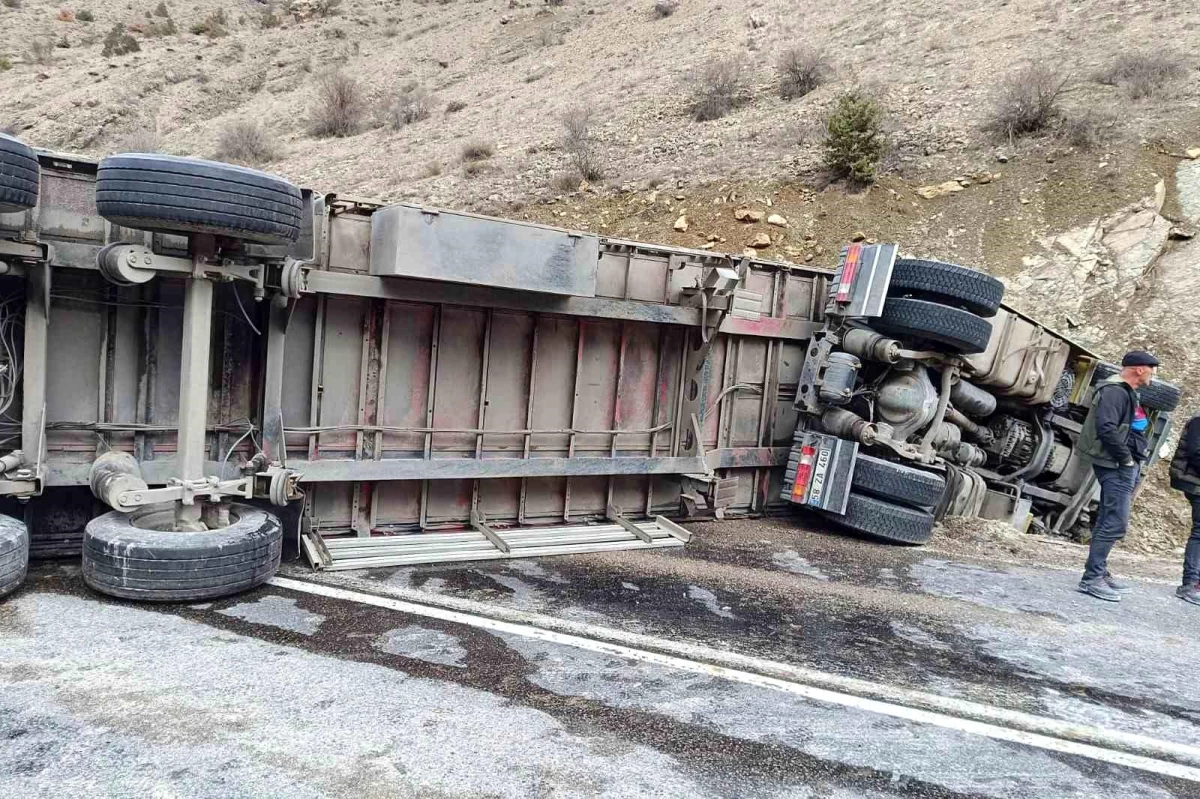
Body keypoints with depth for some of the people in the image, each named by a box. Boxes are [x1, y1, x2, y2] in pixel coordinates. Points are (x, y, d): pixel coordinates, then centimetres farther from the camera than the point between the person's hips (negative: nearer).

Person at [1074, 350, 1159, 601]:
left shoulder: (1126, 392, 18)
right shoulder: (1115, 391, -14)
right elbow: (1106, 428, -26)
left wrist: (1133, 461, 7)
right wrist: (1126, 458, -17)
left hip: (1125, 468, 11)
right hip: (1116, 467, -11)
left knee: (1108, 522, 15)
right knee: (1115, 524, -10)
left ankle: (1099, 573, 23)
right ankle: (1091, 578, -7)